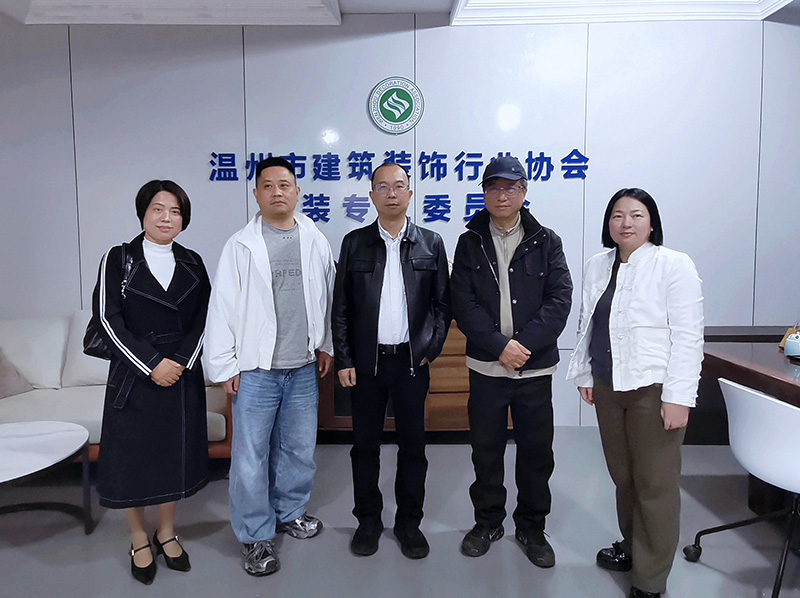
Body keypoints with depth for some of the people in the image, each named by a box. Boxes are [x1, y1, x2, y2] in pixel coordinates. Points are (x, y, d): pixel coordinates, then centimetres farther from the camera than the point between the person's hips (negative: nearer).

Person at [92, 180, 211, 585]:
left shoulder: (192, 263, 5)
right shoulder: (118, 259, -3)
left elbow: (203, 320, 4)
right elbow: (108, 320, -9)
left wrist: (181, 362, -10)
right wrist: (152, 364, -15)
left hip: (183, 374, 3)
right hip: (133, 376, -2)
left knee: (176, 453, 11)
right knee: (133, 455, 6)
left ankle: (166, 533, 31)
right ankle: (139, 540, 27)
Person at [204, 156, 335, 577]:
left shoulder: (316, 241, 3)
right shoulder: (240, 246, -4)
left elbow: (327, 297, 9)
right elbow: (222, 308, -4)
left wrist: (326, 345, 10)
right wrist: (224, 365, -5)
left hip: (303, 367, 3)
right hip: (255, 369, -3)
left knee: (299, 448, 15)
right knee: (250, 454, 3)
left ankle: (290, 511, 37)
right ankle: (255, 535, 20)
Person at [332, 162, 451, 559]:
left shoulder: (431, 243, 3)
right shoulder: (355, 243, 3)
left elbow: (442, 303, 6)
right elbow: (341, 307, 3)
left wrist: (431, 348, -3)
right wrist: (344, 360, -2)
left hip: (412, 361, 0)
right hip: (366, 361, 0)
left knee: (413, 445, 9)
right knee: (365, 445, 10)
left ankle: (409, 522, 26)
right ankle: (368, 521, 27)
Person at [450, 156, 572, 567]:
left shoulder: (546, 242, 3)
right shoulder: (470, 243, 3)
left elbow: (560, 299, -6)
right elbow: (463, 302, -6)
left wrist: (524, 344, -17)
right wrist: (500, 345, -17)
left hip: (536, 367, 0)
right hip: (485, 366, 0)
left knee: (537, 452, 10)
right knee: (486, 450, 12)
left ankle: (531, 527, 30)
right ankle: (488, 522, 32)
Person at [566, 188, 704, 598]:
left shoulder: (674, 265, -8)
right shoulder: (597, 267, 9)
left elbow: (688, 336, -12)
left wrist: (678, 396, -15)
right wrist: (584, 374, 14)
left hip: (653, 389, -5)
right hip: (608, 387, 5)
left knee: (655, 484, 3)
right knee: (622, 476, 16)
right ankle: (631, 545, 37)